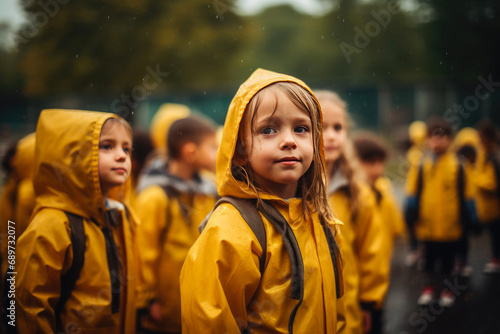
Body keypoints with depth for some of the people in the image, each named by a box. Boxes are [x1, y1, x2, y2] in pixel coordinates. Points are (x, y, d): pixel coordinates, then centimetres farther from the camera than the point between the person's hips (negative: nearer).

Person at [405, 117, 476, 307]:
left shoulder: (457, 165, -5)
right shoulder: (421, 165, -3)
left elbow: (466, 195, -1)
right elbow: (413, 194, 1)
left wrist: (470, 219, 0)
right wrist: (411, 218, -2)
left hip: (450, 225, -1)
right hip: (427, 225, 1)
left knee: (448, 259, 13)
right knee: (429, 258, 16)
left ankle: (447, 288, 29)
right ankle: (429, 286, 32)